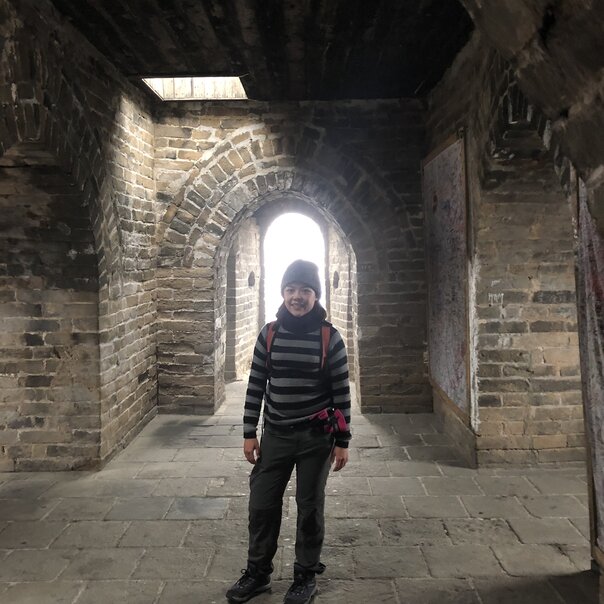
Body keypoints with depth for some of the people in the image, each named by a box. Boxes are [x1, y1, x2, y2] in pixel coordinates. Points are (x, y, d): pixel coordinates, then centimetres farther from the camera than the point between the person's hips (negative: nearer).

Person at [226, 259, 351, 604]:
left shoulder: (330, 338, -7)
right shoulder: (269, 334, 0)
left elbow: (341, 392, -5)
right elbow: (256, 386, 4)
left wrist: (342, 441, -5)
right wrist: (249, 433, 2)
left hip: (316, 437, -2)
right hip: (275, 435, 3)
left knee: (310, 508, 10)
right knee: (262, 504, 10)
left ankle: (306, 576, 29)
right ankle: (258, 572, 30)